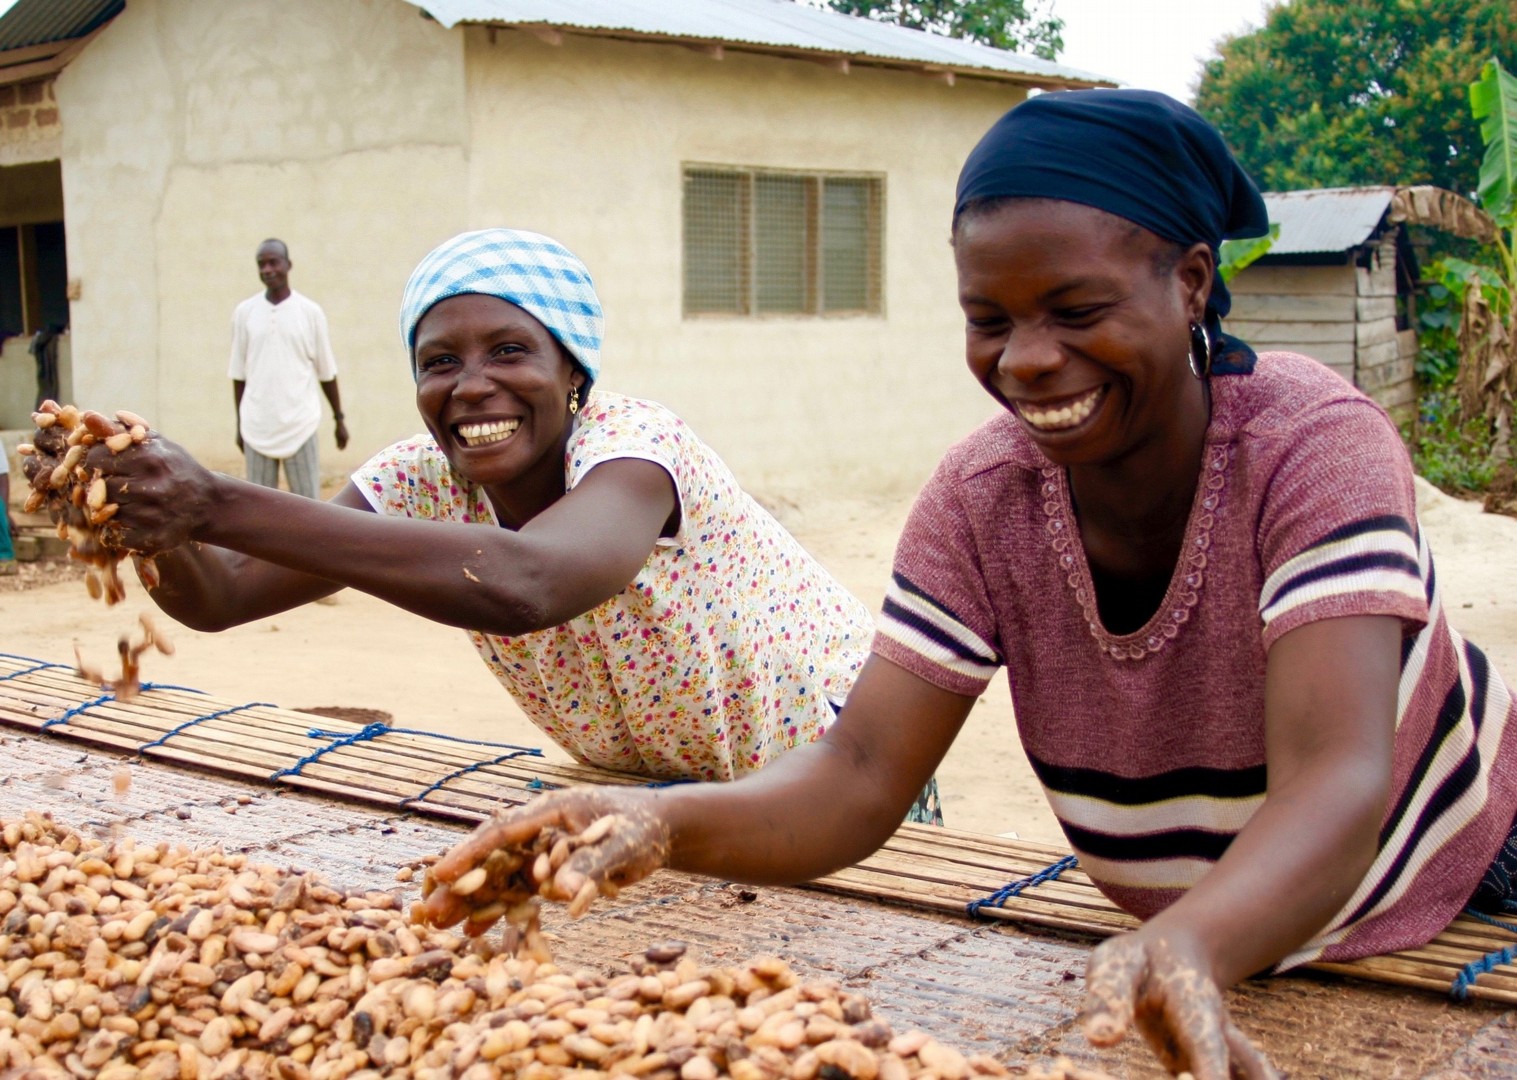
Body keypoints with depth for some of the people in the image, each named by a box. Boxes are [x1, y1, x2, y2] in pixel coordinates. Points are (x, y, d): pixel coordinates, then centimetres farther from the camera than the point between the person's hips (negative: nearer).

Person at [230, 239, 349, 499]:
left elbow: (326, 372, 6)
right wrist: (239, 424, 10)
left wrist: (339, 419, 8)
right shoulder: (244, 312, 4)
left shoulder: (310, 312, 1)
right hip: (257, 428, 1)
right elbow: (239, 374, 9)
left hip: (300, 426, -1)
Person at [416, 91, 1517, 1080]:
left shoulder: (1315, 446, -31)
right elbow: (861, 775, -25)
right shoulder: (978, 504, -19)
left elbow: (1333, 789, -43)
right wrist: (667, 823, -46)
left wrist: (1190, 952, -64)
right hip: (1176, 919, 3)